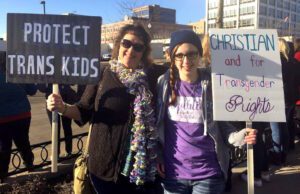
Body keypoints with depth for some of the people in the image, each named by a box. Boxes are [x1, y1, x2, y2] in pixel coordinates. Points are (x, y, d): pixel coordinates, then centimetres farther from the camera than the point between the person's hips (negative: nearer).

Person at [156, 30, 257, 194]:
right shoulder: (164, 83, -5)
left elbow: (221, 124, 1)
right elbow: (156, 123, 5)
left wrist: (237, 137, -17)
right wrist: (156, 155, 1)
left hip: (208, 174, -1)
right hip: (172, 173, 1)